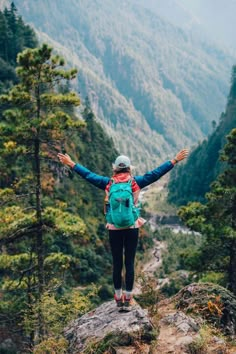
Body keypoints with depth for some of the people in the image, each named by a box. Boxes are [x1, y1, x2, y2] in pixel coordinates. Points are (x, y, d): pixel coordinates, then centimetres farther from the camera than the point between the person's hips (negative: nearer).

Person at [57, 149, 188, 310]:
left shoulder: (108, 183, -1)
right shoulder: (136, 182, -2)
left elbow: (88, 175, 5)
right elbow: (157, 173, -1)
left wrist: (71, 164, 16)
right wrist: (175, 160, 4)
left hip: (114, 229, 1)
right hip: (132, 228, -1)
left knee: (117, 263, 8)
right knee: (130, 263, 4)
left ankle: (119, 299, 14)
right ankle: (128, 300, 7)